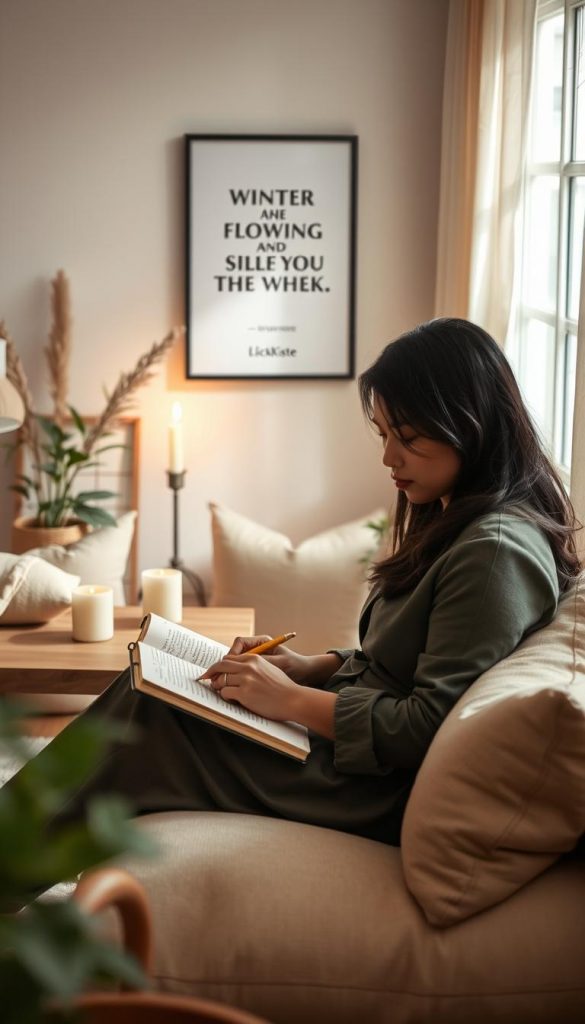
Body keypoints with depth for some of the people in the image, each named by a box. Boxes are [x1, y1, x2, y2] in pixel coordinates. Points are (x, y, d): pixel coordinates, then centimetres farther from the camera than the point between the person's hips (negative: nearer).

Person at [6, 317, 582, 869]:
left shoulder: (496, 552, -21)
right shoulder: (452, 522, 10)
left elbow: (429, 729, -24)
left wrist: (292, 699, -17)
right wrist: (308, 667, 2)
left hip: (373, 794, -9)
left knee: (142, 721, -7)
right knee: (147, 685, 2)